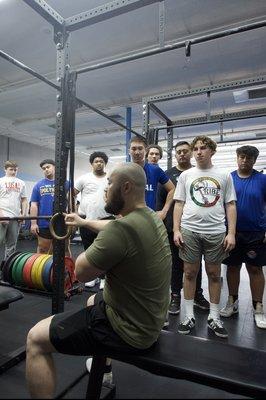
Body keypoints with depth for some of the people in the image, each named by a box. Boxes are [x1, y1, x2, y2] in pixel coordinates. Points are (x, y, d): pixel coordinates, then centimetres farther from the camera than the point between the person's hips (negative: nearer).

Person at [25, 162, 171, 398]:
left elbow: (82, 272, -17)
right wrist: (84, 222, 32)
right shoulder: (150, 217, 0)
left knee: (35, 339, 0)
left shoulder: (122, 229, -31)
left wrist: (93, 250, 2)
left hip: (129, 329, -9)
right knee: (93, 301, 35)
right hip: (149, 319, 9)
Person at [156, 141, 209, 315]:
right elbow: (160, 201, 0)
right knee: (176, 263, 8)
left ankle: (197, 294, 30)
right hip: (174, 227, -1)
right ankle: (175, 296, 22)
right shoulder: (168, 175, 3)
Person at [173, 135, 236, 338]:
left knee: (214, 274, 11)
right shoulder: (186, 175, 7)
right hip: (189, 230, 0)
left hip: (216, 232, 0)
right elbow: (179, 204, 6)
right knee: (190, 272, 8)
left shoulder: (224, 176, 7)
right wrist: (176, 230, -3)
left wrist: (231, 233, -4)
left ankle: (214, 317, 27)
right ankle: (189, 316, 22)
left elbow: (231, 206, 6)